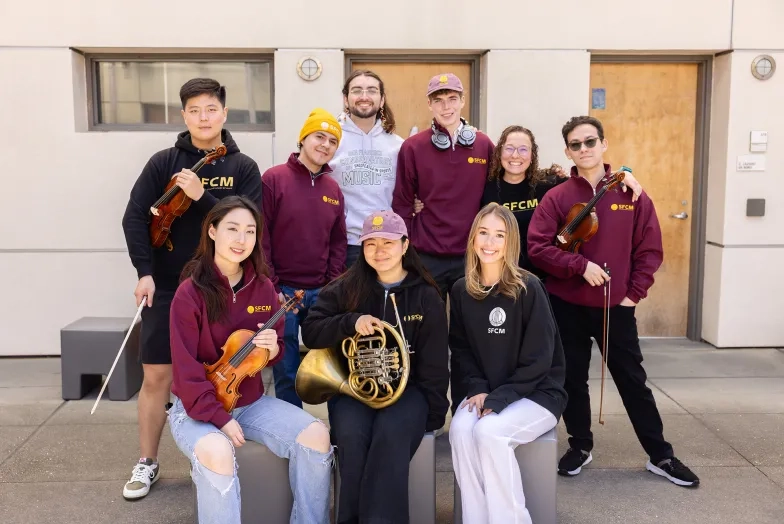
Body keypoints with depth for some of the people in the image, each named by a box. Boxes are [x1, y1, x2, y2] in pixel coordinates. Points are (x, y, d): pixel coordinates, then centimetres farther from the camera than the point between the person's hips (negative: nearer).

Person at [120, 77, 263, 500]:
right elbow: (135, 217, -3)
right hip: (167, 286, 0)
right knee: (157, 375, 5)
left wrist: (202, 197, -21)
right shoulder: (163, 162, 1)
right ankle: (147, 463, 21)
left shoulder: (243, 168, 0)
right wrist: (145, 272, -13)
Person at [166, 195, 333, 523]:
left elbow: (276, 352, 11)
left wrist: (272, 349, -13)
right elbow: (186, 369, -17)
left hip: (252, 402, 5)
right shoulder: (190, 292, -15)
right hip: (199, 408, -5)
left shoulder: (263, 288, 0)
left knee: (316, 435, -13)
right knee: (217, 452, -36)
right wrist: (219, 418, -23)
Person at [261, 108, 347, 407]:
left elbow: (338, 243, 12)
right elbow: (261, 237, -8)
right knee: (287, 374, 5)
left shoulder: (333, 189, 10)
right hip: (282, 292, -4)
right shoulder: (274, 179, -5)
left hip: (320, 293, 4)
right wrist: (270, 288, -10)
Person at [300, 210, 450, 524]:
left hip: (406, 388, -1)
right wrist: (351, 322, -17)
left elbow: (434, 362, 4)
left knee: (390, 434, -32)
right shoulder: (345, 289, 5)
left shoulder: (426, 296, 3)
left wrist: (433, 414, -3)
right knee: (351, 434, -29)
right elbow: (309, 333, -1)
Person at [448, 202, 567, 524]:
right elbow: (461, 349, 9)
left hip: (537, 393, -4)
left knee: (489, 431, -30)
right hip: (485, 392, 4)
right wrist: (478, 389, -8)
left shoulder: (528, 289, -13)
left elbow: (538, 360, -14)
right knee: (461, 429, -26)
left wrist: (498, 399, -20)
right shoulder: (461, 291, 1)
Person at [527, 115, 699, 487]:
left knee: (632, 380, 8)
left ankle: (660, 455, 21)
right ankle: (580, 446, 29)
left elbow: (650, 248, 2)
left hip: (617, 305, 0)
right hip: (567, 306, 0)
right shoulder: (556, 197, -4)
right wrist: (581, 265, -20)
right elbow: (537, 247, -11)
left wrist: (636, 292, -4)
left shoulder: (632, 195, -1)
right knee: (573, 379, 11)